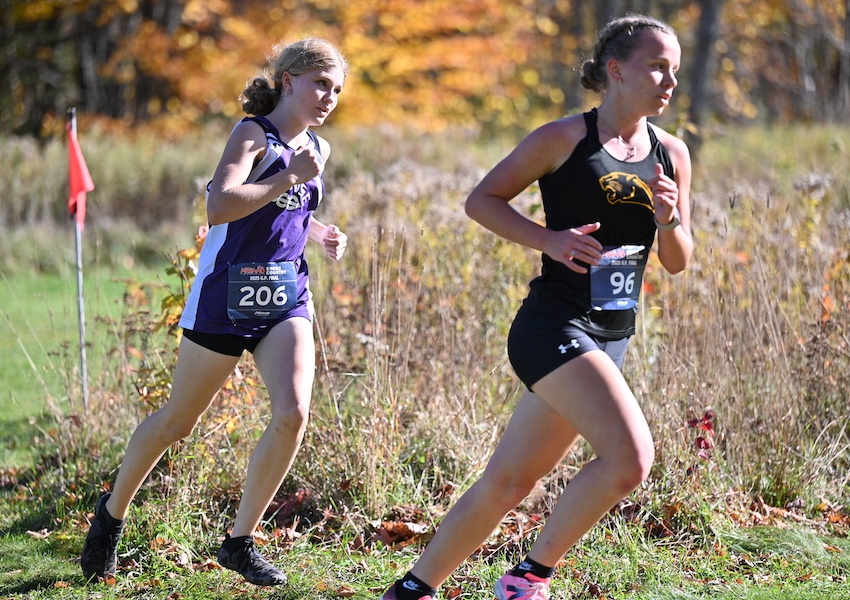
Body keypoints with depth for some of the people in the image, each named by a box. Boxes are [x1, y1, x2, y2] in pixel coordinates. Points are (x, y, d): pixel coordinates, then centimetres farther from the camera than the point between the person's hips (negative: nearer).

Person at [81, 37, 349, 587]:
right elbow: (219, 208, -25)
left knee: (294, 414, -16)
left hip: (288, 297, 6)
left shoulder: (318, 150, 12)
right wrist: (290, 177, -25)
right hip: (227, 294, -5)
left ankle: (240, 542, -2)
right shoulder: (254, 134, -10)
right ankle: (113, 512, 32)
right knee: (178, 422, 7)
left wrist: (319, 234, 11)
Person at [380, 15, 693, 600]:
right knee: (631, 456, -24)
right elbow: (481, 200, 1)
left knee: (507, 483, 9)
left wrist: (670, 220, -6)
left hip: (609, 339, 6)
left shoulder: (671, 153, 11)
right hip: (552, 326, -6)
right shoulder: (564, 139, -5)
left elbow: (677, 262, 16)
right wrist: (549, 238, -13)